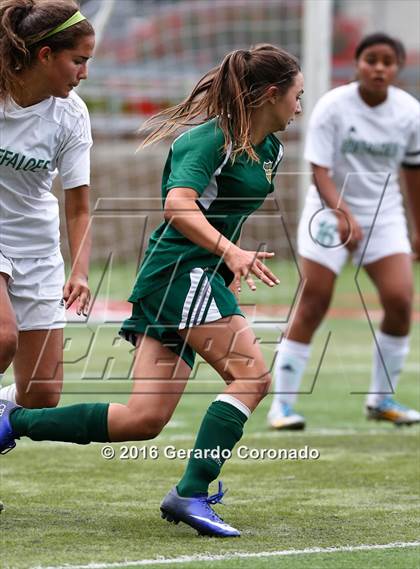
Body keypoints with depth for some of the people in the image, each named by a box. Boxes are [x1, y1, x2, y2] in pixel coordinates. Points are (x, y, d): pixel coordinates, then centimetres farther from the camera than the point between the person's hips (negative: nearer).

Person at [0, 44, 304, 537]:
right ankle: (192, 493, -24)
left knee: (143, 420, 0)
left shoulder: (270, 150, 16)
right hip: (179, 269, -9)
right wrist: (230, 251, -39)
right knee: (251, 374, -21)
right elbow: (178, 205, -27)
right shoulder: (209, 137, -12)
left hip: (202, 275, 9)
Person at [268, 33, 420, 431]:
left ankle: (382, 399, 7)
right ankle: (282, 404, 2)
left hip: (384, 215, 3)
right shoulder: (332, 107, -15)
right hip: (330, 213, -3)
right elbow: (320, 171, -18)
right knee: (312, 306, -6)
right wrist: (344, 214, -34)